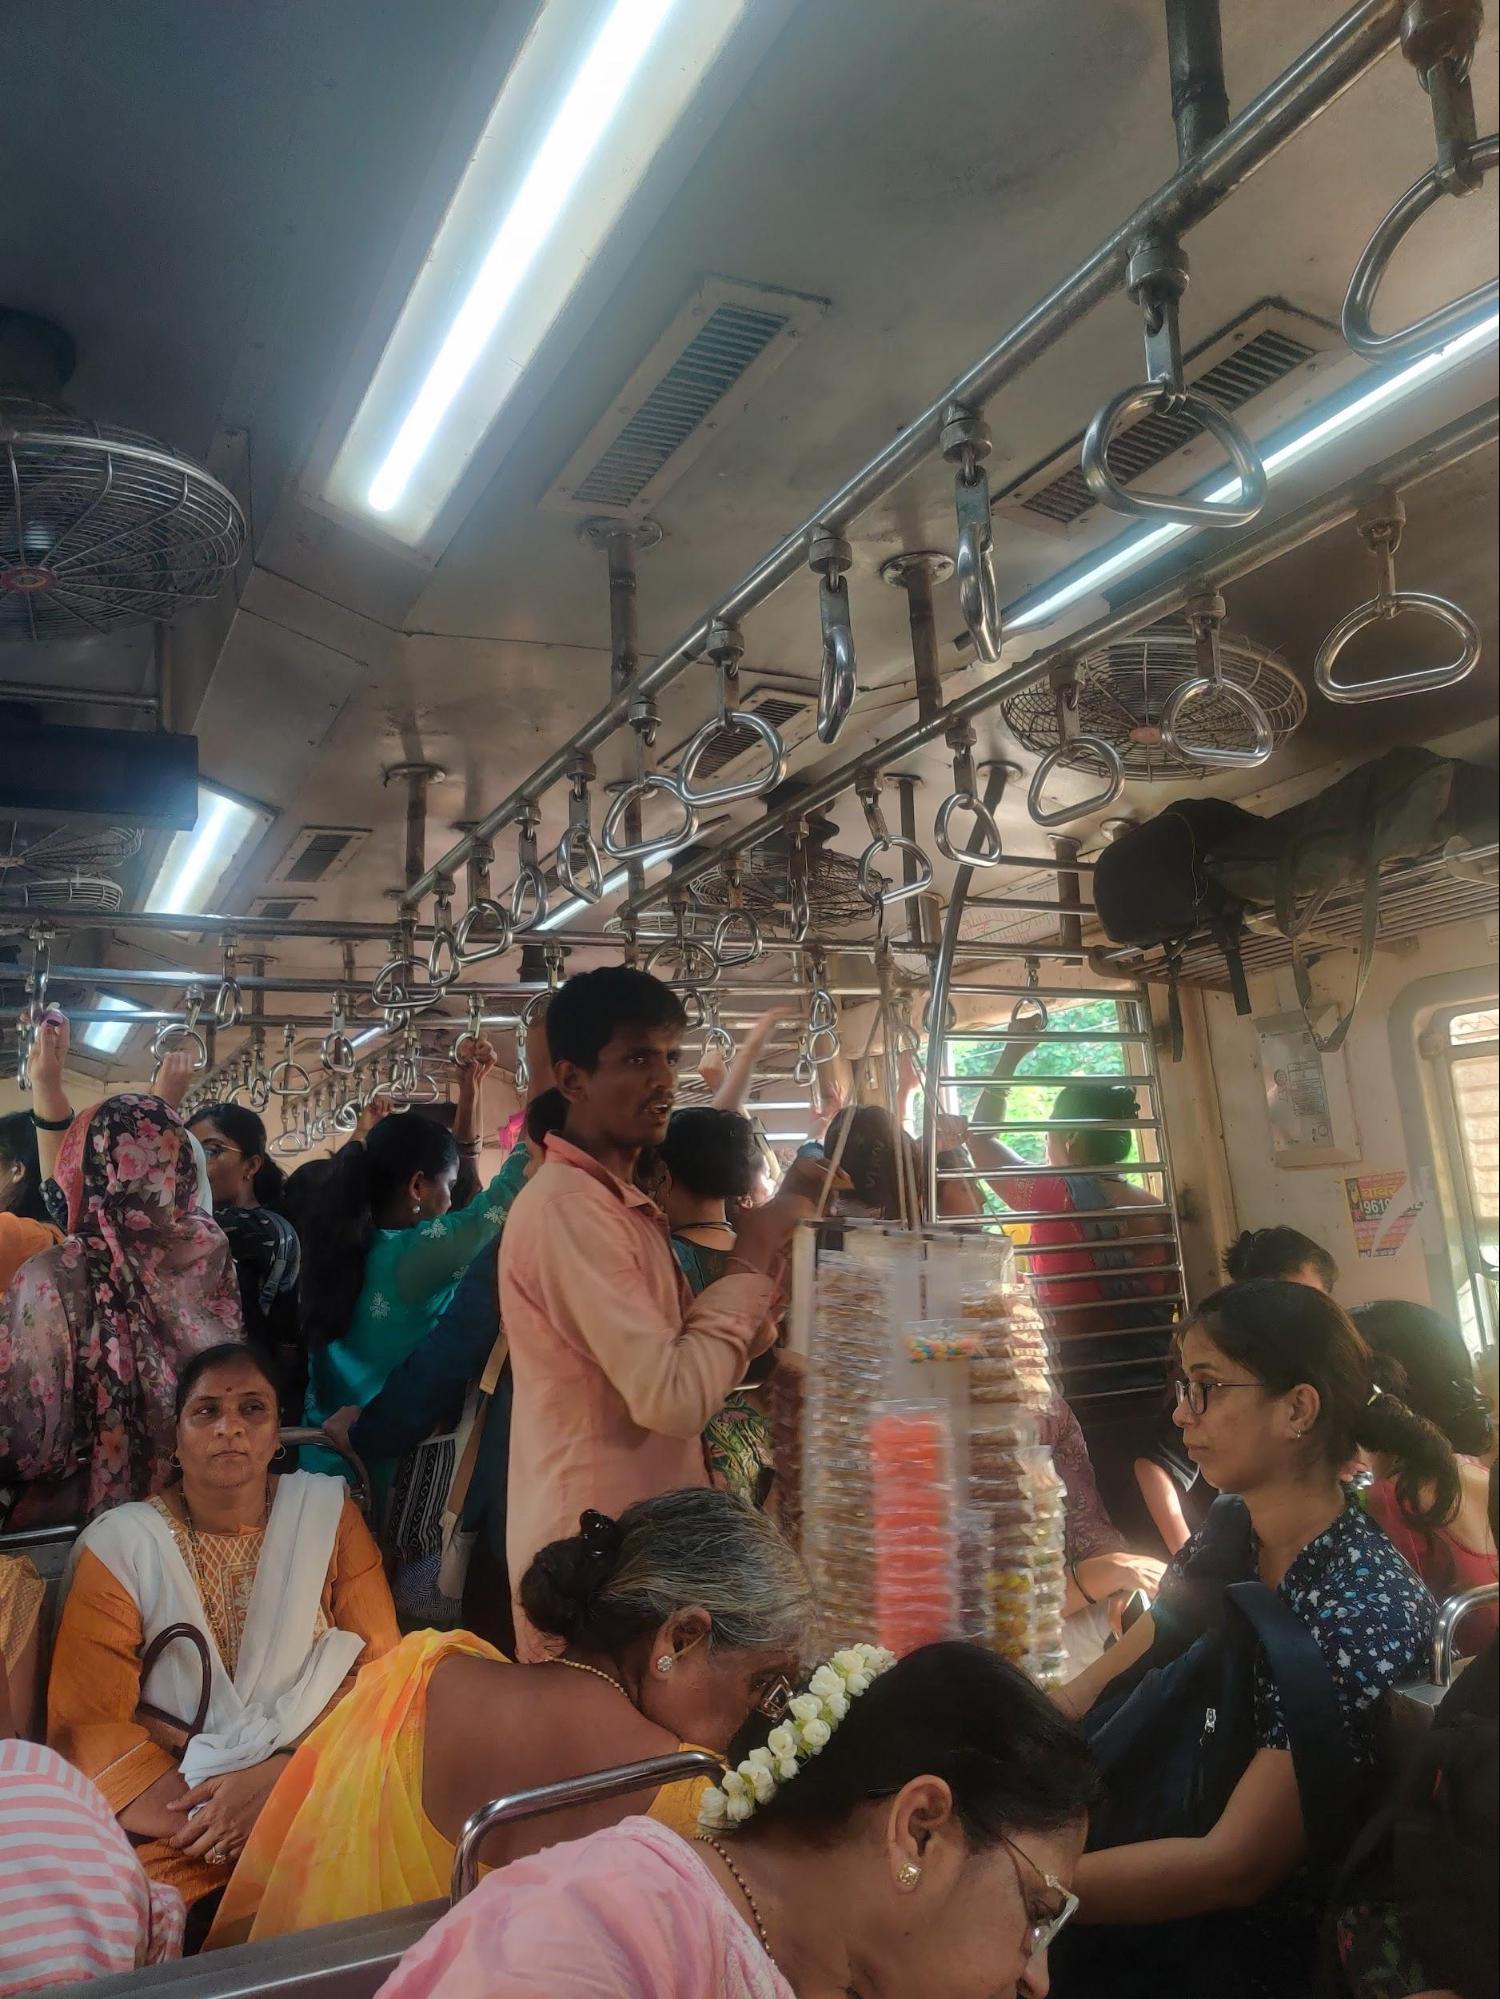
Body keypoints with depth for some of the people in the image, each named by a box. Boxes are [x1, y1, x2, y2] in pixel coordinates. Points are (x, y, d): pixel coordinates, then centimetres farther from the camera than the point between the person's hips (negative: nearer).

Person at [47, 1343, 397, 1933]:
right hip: (174, 1810, 0)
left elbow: (376, 1667, -1)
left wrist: (278, 1774, -15)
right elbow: (87, 1722, -6)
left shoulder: (328, 1512, 1)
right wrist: (205, 1820, -17)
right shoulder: (119, 1546, -2)